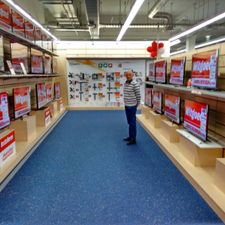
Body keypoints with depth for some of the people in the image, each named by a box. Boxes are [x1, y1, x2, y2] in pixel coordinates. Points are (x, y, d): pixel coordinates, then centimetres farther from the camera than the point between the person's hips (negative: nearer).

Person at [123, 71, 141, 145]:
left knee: (132, 123, 0)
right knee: (129, 122, 16)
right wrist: (126, 103, 15)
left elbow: (138, 95, -12)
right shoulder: (125, 83, 9)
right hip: (126, 106, 7)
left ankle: (133, 139, 9)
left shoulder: (135, 84, -15)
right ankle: (130, 136, 28)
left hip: (132, 106, -7)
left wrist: (137, 104, -5)